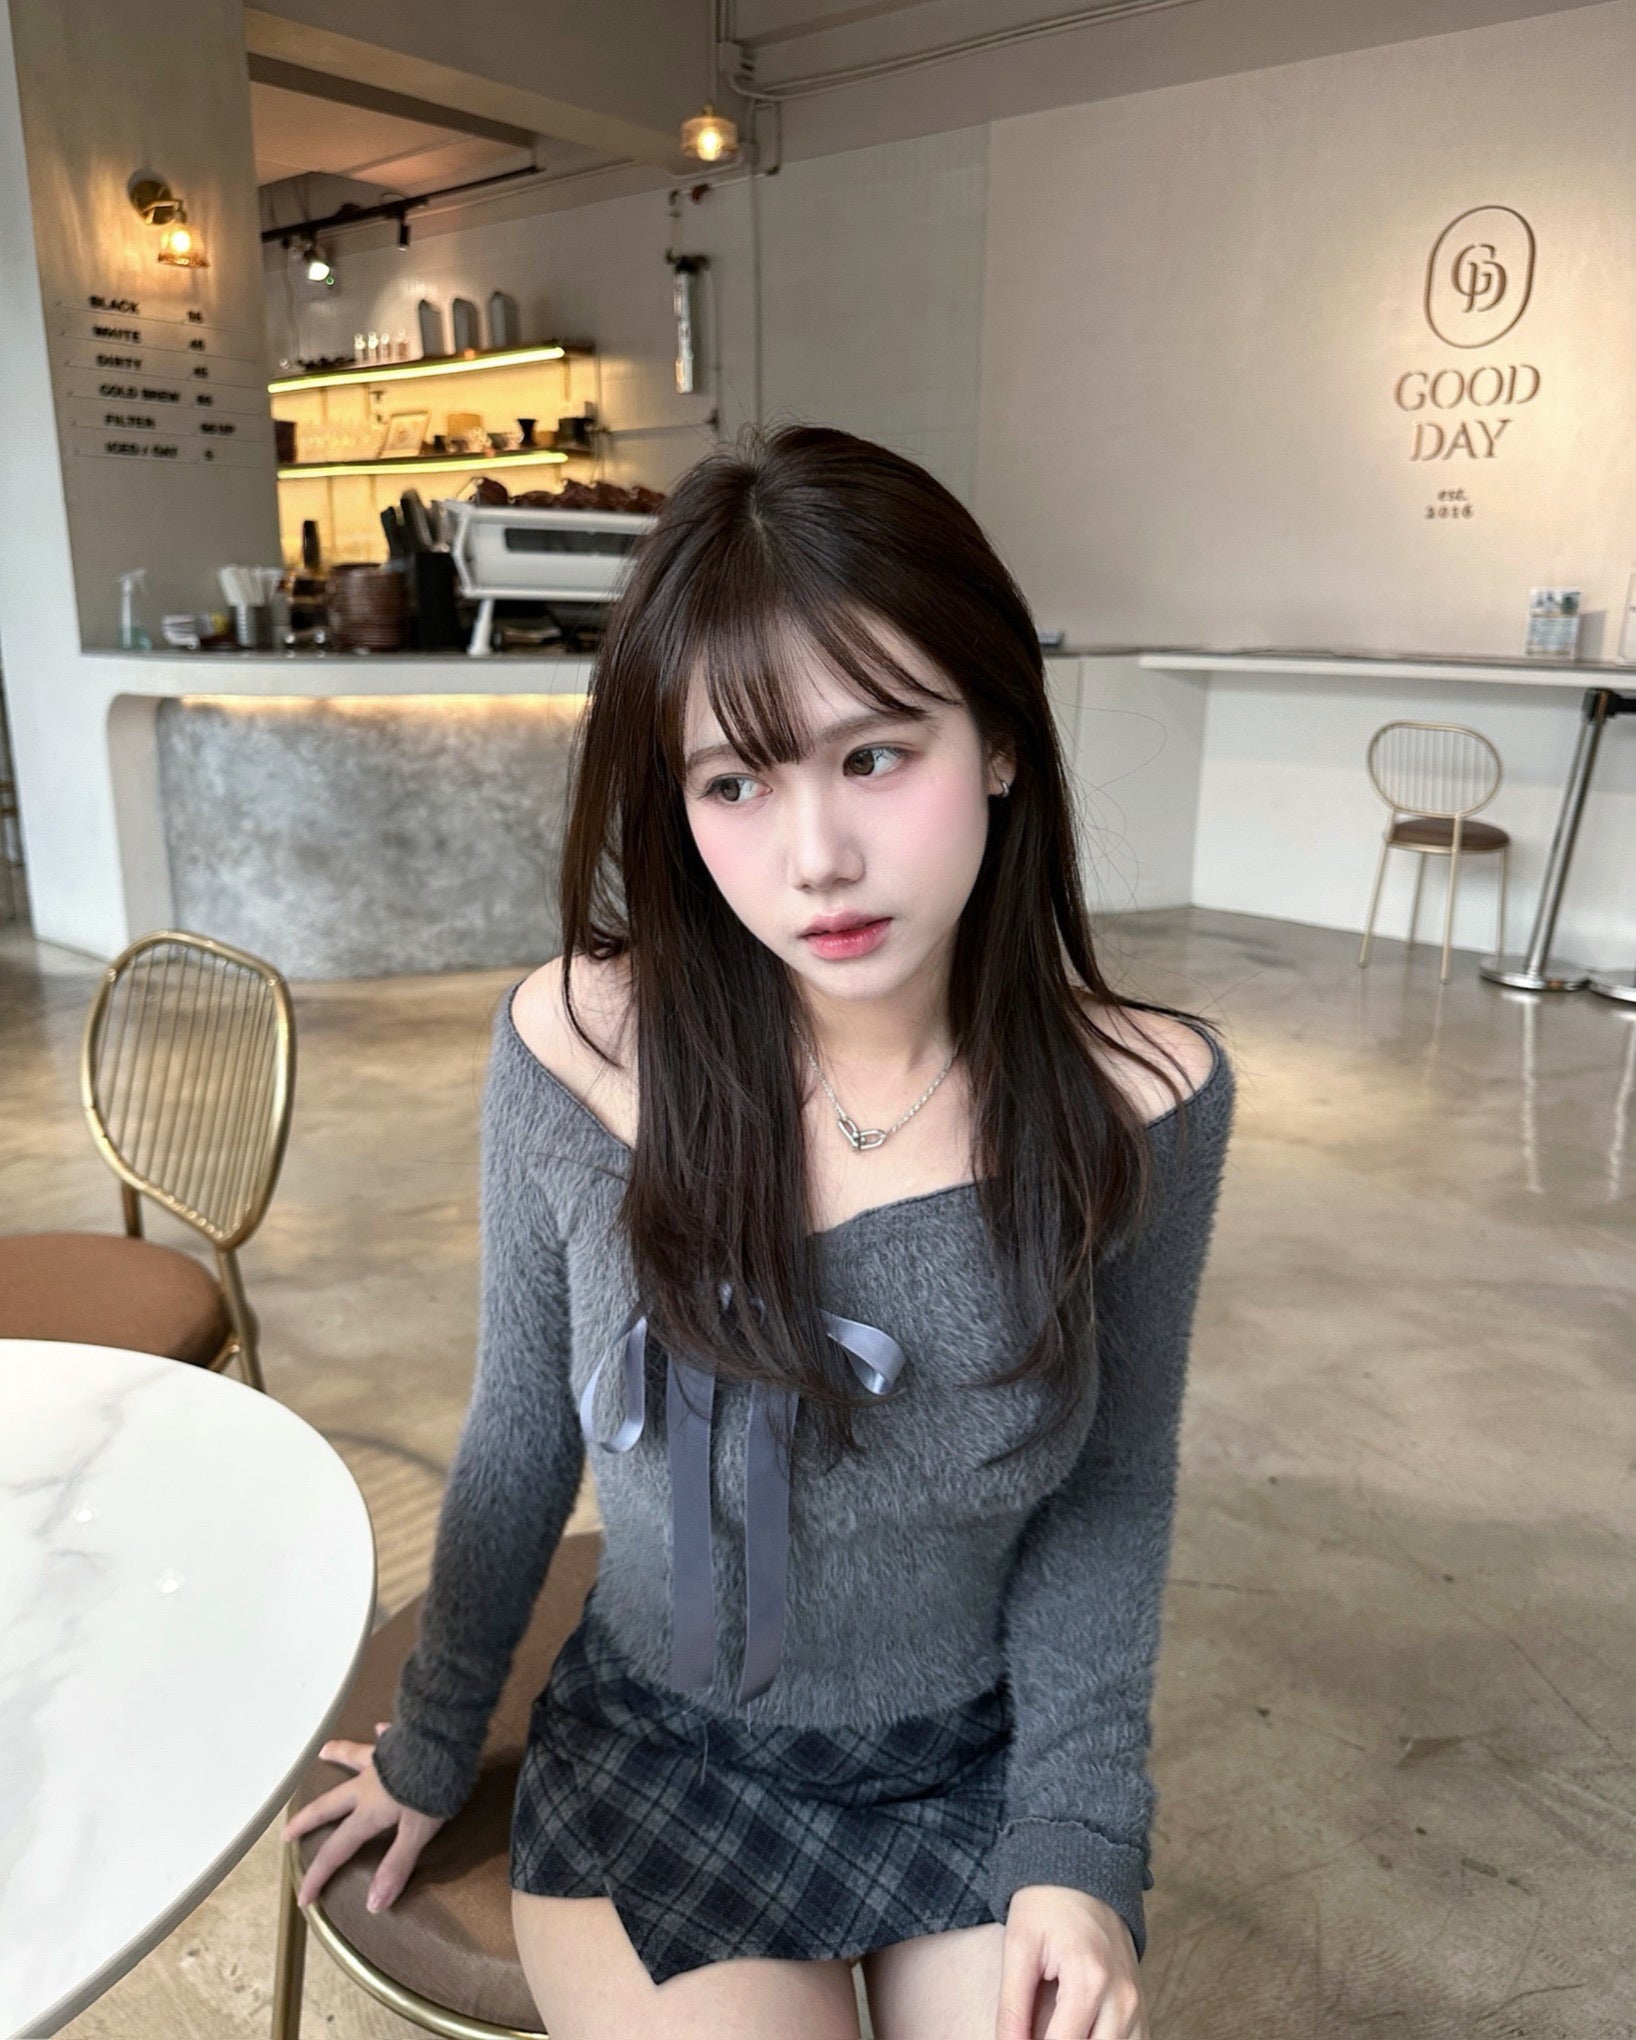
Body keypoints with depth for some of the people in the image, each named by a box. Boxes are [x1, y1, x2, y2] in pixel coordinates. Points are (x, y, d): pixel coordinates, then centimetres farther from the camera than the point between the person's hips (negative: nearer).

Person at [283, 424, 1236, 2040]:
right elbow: (520, 1437, -4)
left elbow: (1110, 1496, -4)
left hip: (984, 1763, 1)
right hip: (658, 1747, 0)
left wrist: (1081, 1841, -12)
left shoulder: (1138, 1098, -18)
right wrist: (431, 1750, 8)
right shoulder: (574, 1047, -18)